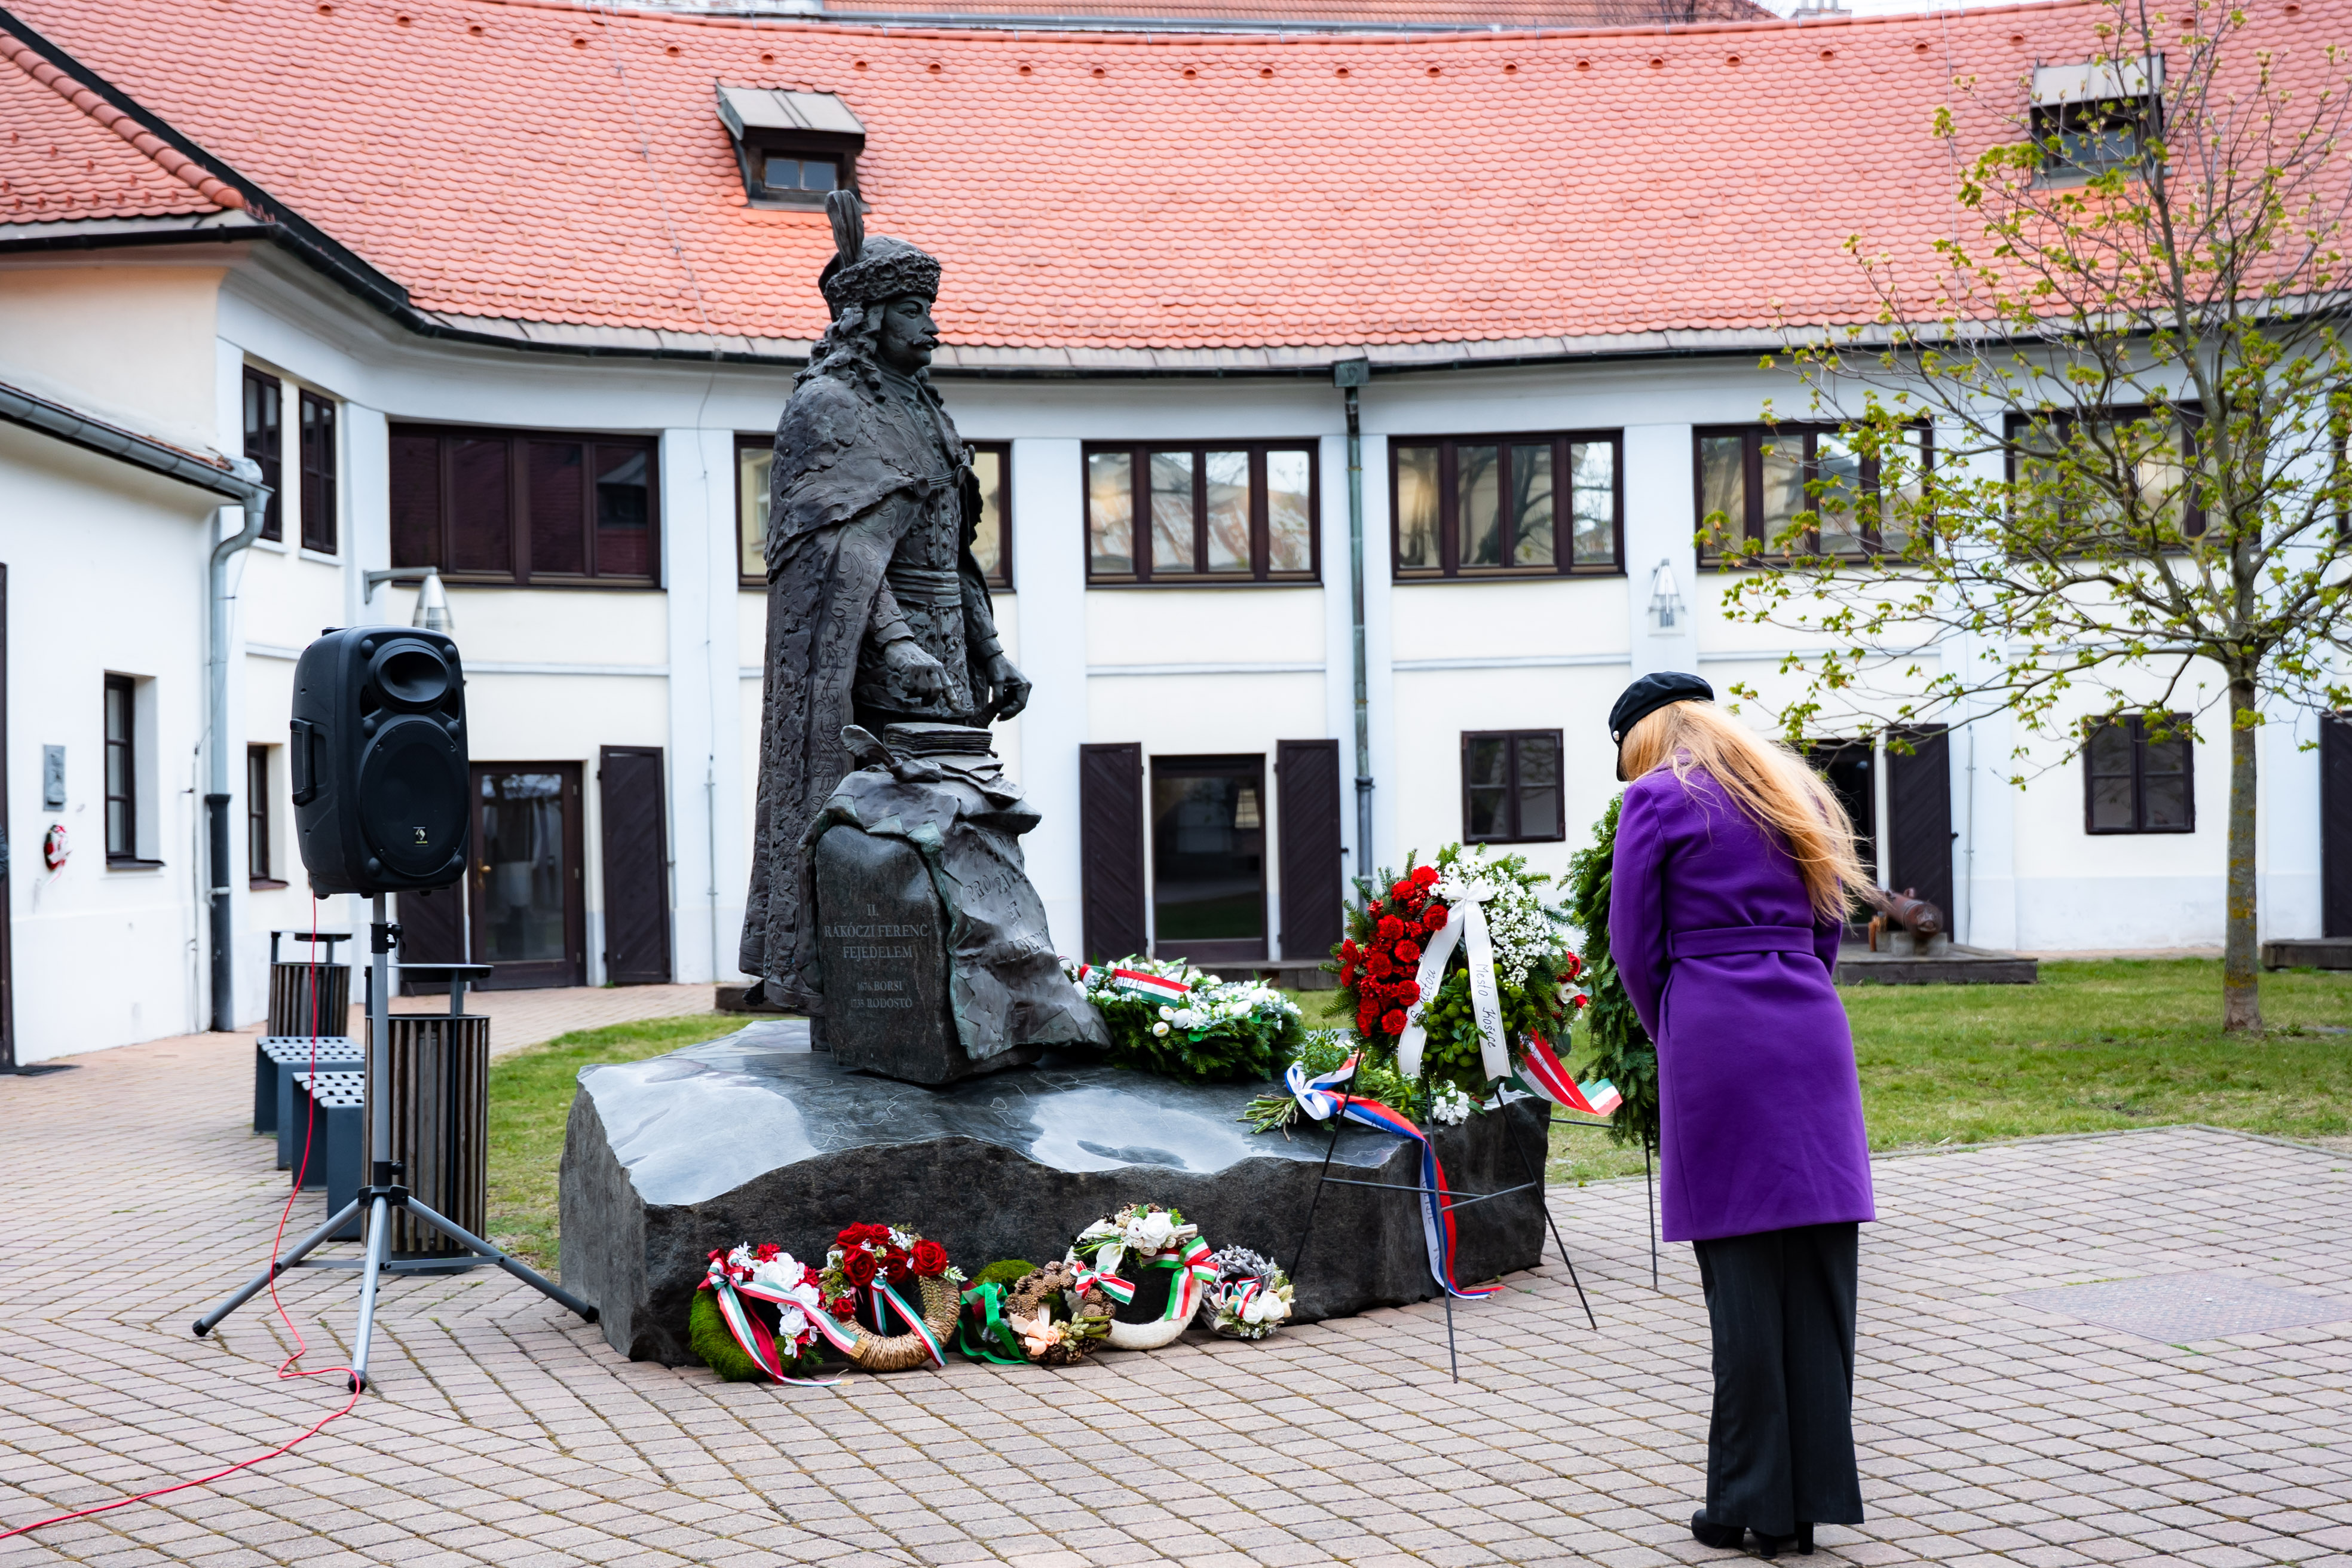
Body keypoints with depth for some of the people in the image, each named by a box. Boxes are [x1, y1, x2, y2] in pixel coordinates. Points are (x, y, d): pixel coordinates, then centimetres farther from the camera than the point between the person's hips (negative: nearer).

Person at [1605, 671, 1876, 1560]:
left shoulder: (1658, 798, 0)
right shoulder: (1795, 793, 18)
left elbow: (1635, 944, 0)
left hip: (1716, 1045, -5)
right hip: (1812, 1036, 5)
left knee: (1741, 1276, -1)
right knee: (1817, 1269, 7)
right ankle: (1812, 1496, 12)